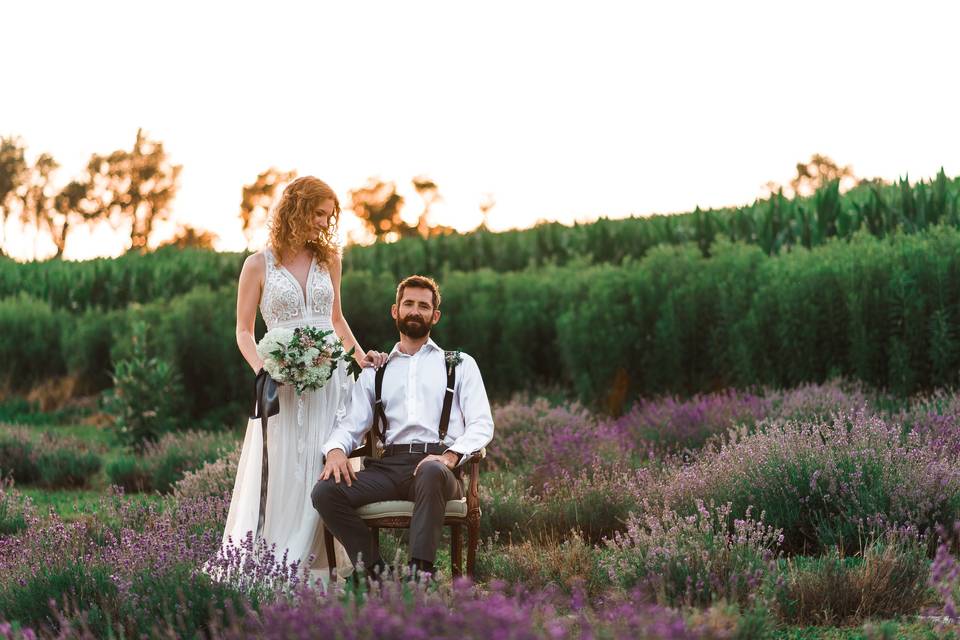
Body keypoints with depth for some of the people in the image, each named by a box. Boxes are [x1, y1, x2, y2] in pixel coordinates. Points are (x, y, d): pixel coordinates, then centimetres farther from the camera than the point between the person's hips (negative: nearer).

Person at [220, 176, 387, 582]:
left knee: (327, 473, -1)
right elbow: (244, 332, 4)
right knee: (280, 476, -5)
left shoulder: (328, 260, 11)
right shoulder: (259, 265, 2)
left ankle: (318, 569, 2)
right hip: (285, 383, -3)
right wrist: (262, 368, -13)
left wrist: (360, 355, 10)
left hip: (330, 377, 3)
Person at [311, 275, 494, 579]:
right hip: (388, 466, 3)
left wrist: (450, 456, -13)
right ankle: (376, 573, -22)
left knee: (431, 473, -41)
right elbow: (351, 425, 17)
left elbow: (481, 424, 8)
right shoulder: (374, 373, 27)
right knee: (325, 491, -26)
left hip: (438, 465, -3)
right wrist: (336, 449, -9)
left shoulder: (460, 365, 19)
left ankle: (419, 573, -44)